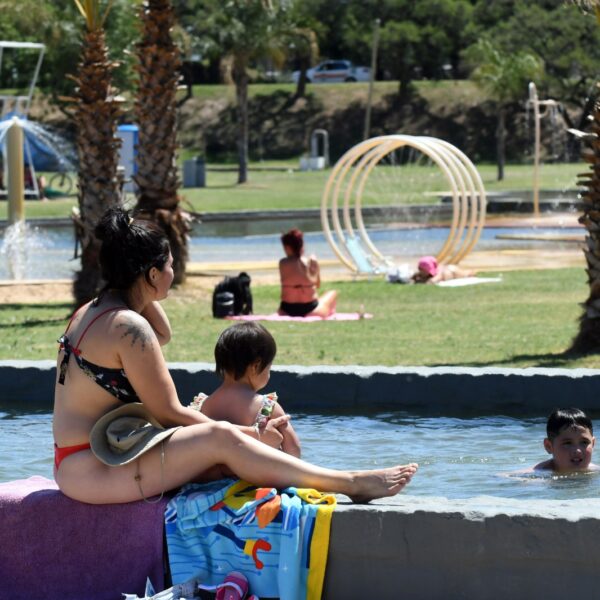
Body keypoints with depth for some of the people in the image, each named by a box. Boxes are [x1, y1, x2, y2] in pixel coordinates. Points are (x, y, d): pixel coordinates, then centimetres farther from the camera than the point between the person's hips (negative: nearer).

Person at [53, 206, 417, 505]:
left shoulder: (89, 313, 13)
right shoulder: (129, 327, -18)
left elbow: (162, 336, 33)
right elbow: (170, 413, -17)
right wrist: (253, 437, -10)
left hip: (79, 463, 11)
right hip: (91, 471, -11)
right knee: (220, 440, -21)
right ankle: (351, 484, -19)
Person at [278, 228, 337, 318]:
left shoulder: (283, 263, -9)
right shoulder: (312, 261, -6)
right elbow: (318, 285, 7)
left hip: (287, 311, 1)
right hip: (310, 310, -1)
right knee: (333, 293, 30)